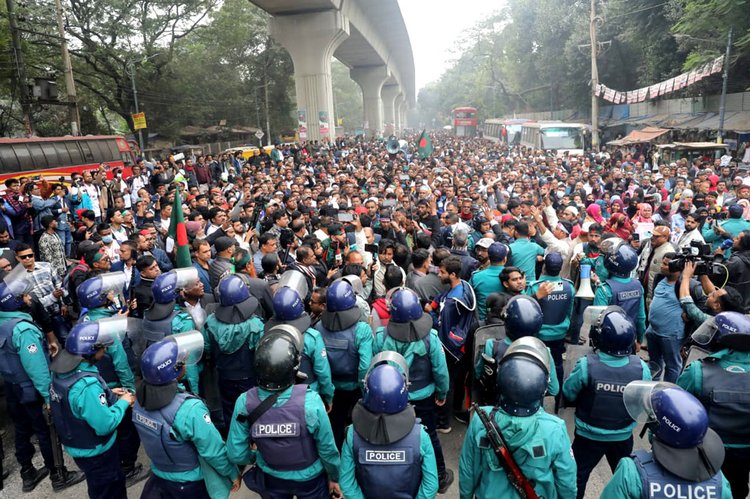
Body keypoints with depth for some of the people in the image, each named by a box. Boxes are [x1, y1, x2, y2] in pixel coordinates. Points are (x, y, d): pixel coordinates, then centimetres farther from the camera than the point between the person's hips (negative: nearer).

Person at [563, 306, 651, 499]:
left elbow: (568, 395, -14)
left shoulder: (586, 366, -31)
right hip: (623, 437, 3)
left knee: (577, 478, 20)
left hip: (588, 436, -2)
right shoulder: (641, 369, -24)